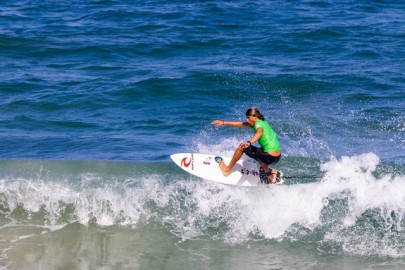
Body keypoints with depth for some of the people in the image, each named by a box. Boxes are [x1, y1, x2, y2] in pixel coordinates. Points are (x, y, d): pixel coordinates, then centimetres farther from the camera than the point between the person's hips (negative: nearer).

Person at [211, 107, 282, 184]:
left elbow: (259, 132, -37)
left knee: (242, 147, -2)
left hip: (269, 157, -10)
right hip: (277, 157, 10)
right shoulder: (263, 122, 15)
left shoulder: (258, 124, -12)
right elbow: (241, 124, 22)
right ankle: (271, 172, 37)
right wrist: (224, 123, 23)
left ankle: (227, 169, 11)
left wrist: (249, 142, -56)